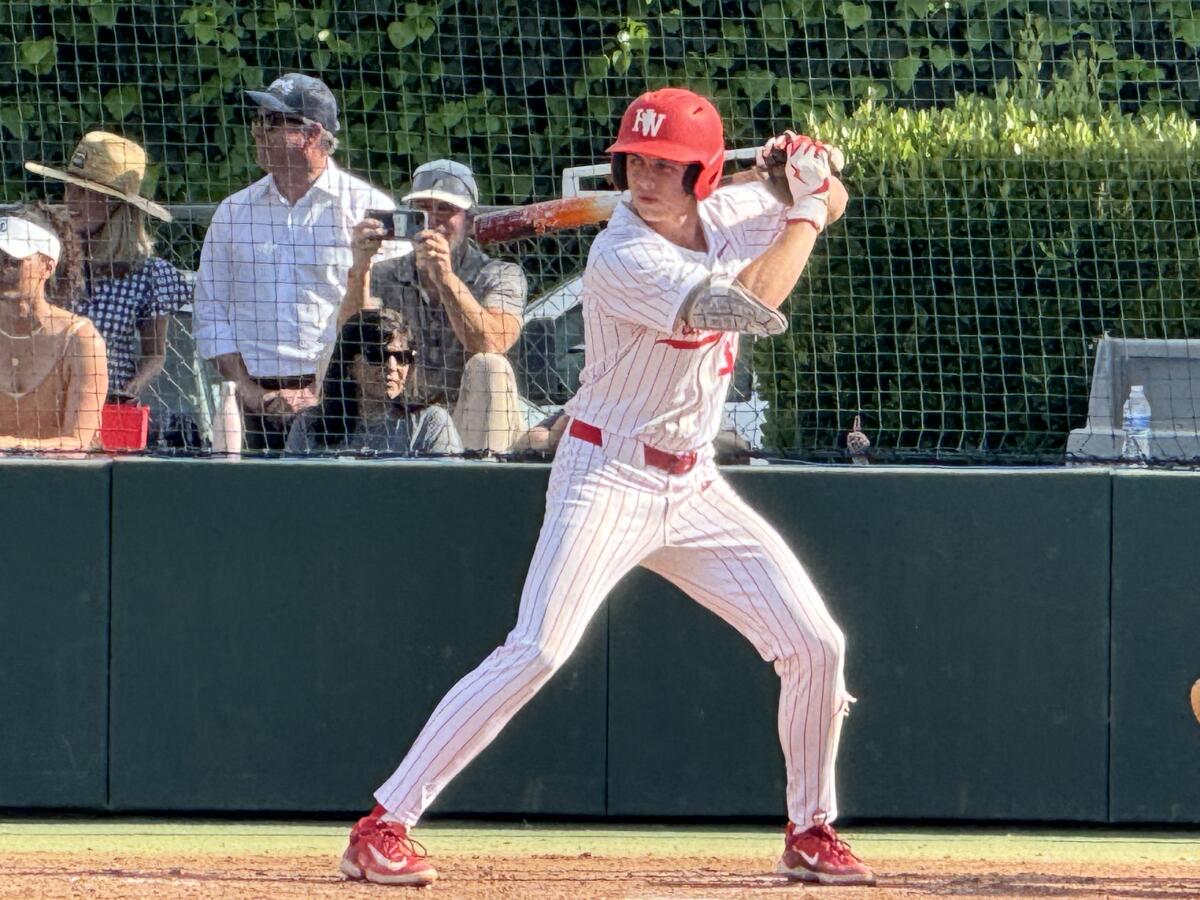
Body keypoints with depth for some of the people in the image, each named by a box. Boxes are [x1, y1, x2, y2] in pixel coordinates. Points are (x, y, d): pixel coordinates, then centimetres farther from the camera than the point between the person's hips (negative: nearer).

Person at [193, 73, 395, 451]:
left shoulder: (370, 208, 2)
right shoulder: (235, 210, 15)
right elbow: (211, 311, 14)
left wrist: (322, 395, -9)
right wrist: (249, 390, 0)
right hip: (261, 402, 3)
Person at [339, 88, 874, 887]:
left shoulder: (724, 217, 1)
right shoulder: (625, 258, -22)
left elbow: (830, 203, 19)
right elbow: (754, 306, -32)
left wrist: (814, 177, -6)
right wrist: (805, 208, -19)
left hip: (694, 486, 7)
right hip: (609, 481, -7)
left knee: (816, 646, 3)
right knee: (535, 654, -20)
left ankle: (812, 832, 20)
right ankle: (383, 827, -19)